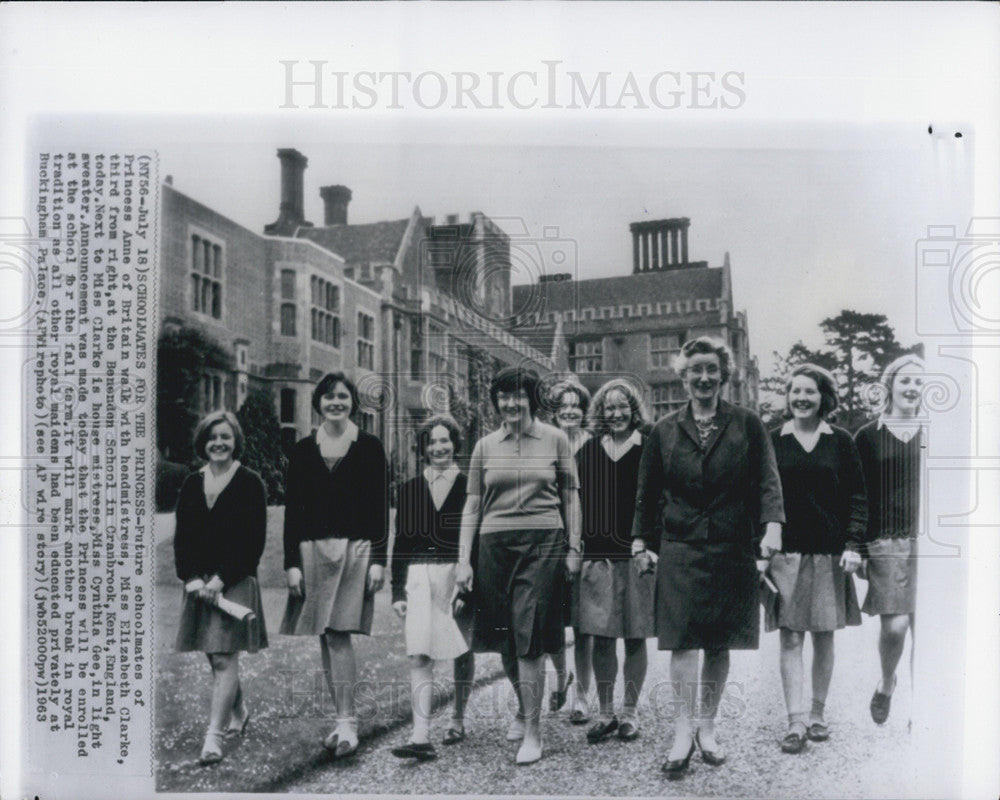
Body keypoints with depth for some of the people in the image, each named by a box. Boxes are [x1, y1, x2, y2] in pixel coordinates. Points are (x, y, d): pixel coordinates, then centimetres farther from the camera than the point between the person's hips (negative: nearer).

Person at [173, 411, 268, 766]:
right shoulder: (191, 484, 9)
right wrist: (192, 577, -7)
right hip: (199, 582, 5)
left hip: (235, 582, -5)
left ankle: (214, 735, -6)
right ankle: (239, 711, 37)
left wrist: (222, 579, -15)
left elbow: (255, 541, -9)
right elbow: (181, 537, 7)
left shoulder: (249, 483, -5)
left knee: (224, 658, -8)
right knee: (215, 658, 15)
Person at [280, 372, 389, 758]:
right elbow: (292, 510, 7)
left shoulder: (369, 448, 3)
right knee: (327, 639, 6)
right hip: (312, 549, 3)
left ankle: (347, 723, -5)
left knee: (338, 635, -10)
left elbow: (380, 508, 1)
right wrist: (292, 562, 1)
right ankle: (344, 720, 15)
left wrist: (378, 560, -5)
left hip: (356, 549, -3)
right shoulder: (302, 450, 9)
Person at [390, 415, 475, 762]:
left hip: (459, 577, -2)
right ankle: (421, 736, -10)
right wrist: (398, 591, 5)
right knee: (419, 657, -8)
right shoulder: (410, 489, 9)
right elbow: (401, 542, 10)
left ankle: (458, 720, 30)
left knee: (462, 654, 10)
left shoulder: (468, 486, 1)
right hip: (420, 578, 2)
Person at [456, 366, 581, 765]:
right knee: (504, 640, 9)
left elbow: (570, 496, 7)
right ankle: (523, 707, 34)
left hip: (543, 543, -3)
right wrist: (463, 560, 5)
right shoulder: (485, 446, 9)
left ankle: (532, 731, 0)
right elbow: (472, 504, 10)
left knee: (528, 640, -9)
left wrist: (573, 549, 2)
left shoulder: (555, 440, 3)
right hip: (495, 545, 3)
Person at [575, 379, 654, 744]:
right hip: (597, 555, 2)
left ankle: (629, 712, 19)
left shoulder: (647, 450, 2)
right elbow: (576, 502, 9)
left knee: (635, 638, 5)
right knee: (601, 638, 4)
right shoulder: (588, 452, 8)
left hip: (637, 554, -2)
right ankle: (605, 713, 16)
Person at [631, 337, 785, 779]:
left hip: (732, 550, 0)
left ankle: (707, 727, 20)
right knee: (682, 641, -8)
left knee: (720, 644, 7)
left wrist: (773, 526, -16)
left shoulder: (747, 425, 5)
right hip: (680, 549, 0)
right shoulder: (665, 431, 8)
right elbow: (647, 492, 14)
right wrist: (640, 538, 9)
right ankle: (684, 728, -2)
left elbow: (768, 480, -1)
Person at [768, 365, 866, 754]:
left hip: (830, 551, 1)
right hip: (786, 552, -1)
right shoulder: (773, 442, 4)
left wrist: (853, 544, -6)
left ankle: (817, 715, 21)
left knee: (824, 636, 8)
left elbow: (857, 497, 5)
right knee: (790, 638, -3)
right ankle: (796, 723, -2)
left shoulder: (840, 442, 5)